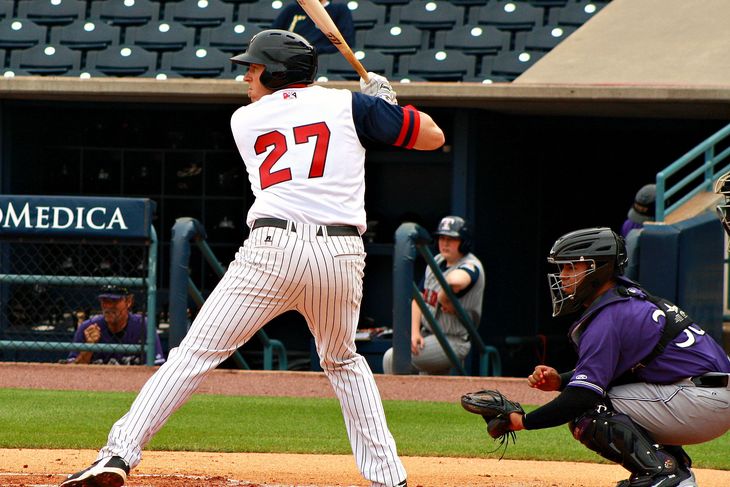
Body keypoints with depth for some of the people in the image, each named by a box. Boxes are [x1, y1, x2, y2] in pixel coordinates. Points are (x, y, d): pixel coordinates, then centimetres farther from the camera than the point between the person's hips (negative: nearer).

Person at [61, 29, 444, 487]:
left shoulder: (246, 120, 15)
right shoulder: (348, 105, 12)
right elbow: (433, 136, 15)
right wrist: (386, 102, 31)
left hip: (273, 248, -2)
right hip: (342, 256, 2)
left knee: (195, 354, -2)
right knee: (343, 362, 25)